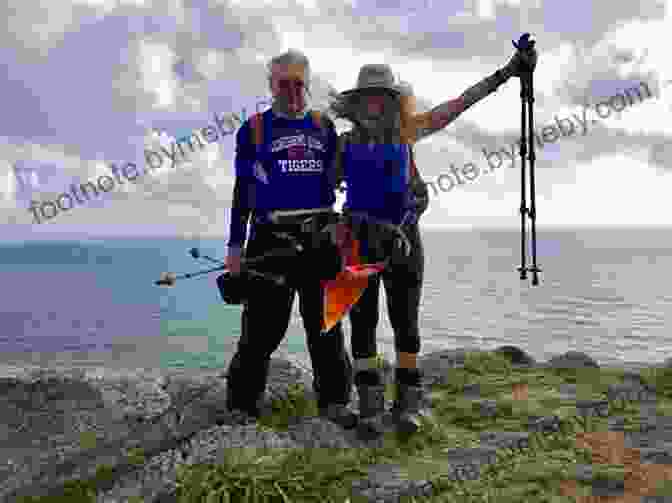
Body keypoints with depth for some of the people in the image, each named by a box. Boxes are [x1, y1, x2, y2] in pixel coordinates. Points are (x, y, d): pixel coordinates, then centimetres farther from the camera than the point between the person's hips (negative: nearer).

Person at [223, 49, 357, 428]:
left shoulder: (324, 127, 14)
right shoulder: (254, 129, 5)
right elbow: (243, 191, 4)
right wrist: (236, 247, -2)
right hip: (271, 239, -3)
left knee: (326, 321, 8)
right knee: (264, 325, -3)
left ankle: (334, 400, 19)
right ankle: (242, 404, 11)